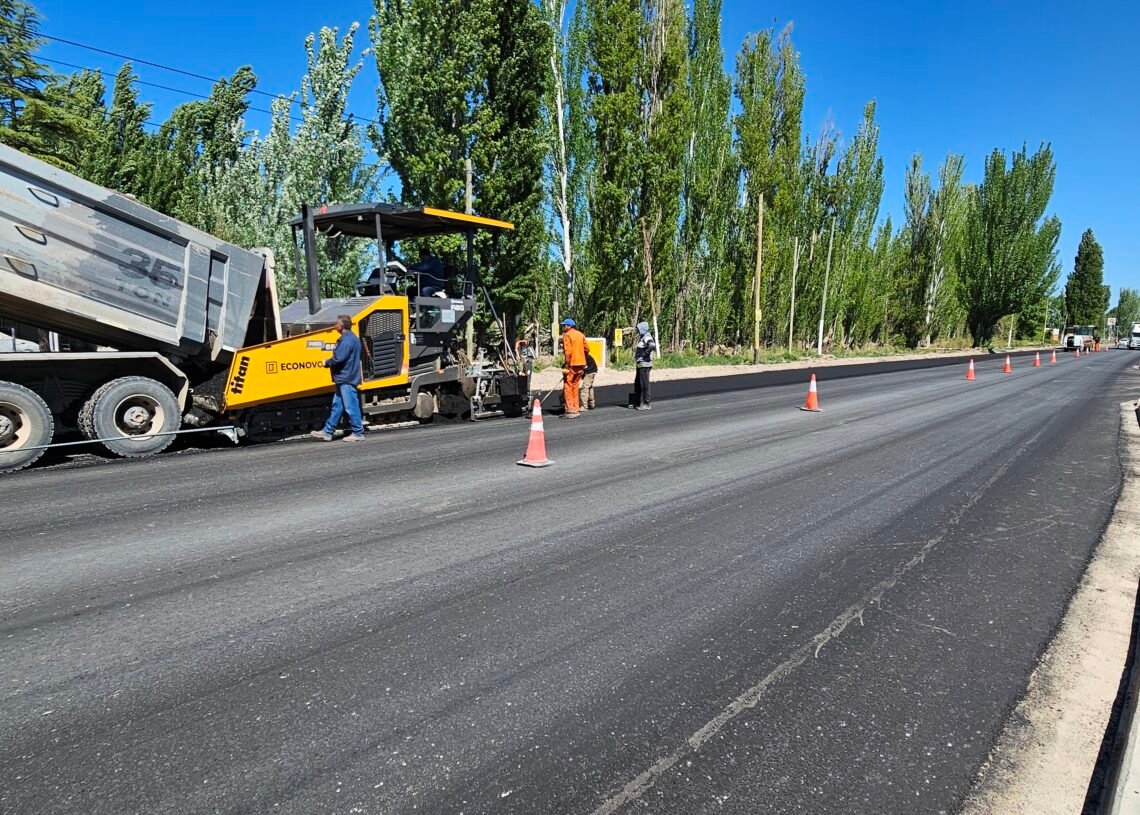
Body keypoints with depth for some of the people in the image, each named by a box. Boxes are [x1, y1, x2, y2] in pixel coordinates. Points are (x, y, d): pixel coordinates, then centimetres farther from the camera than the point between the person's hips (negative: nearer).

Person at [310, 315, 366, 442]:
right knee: (337, 406, 12)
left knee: (351, 407, -5)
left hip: (346, 379, -11)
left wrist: (327, 362, -5)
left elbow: (339, 358, -22)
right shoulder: (350, 338, 17)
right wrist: (330, 362, 13)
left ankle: (358, 433, 2)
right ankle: (327, 432, 17)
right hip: (344, 379, 11)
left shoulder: (348, 339, -16)